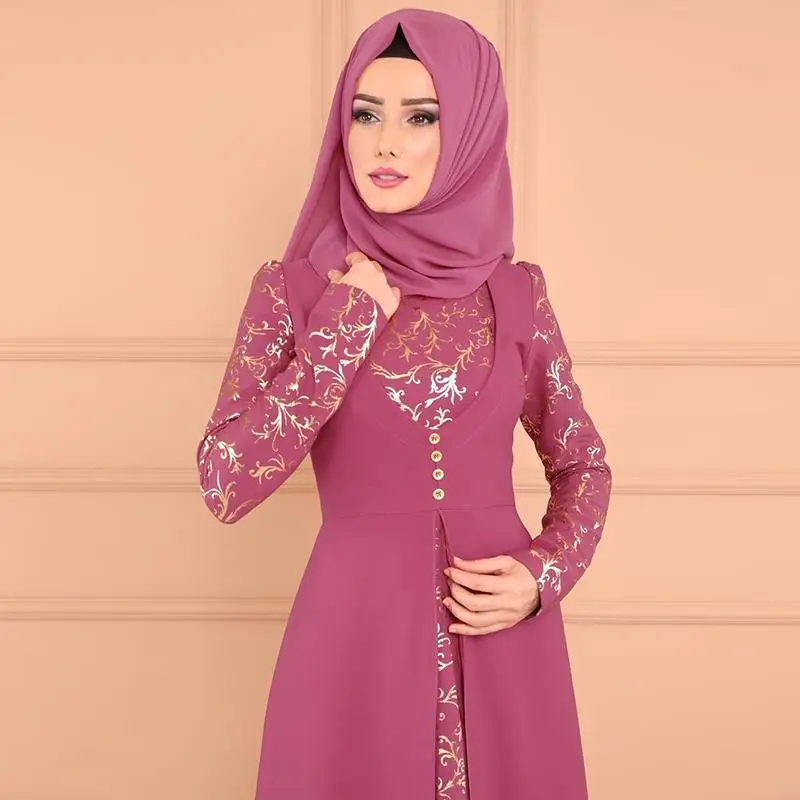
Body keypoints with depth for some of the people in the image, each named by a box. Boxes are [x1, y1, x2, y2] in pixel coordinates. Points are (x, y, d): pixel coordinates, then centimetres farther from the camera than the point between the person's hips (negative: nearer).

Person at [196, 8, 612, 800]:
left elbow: (582, 463, 11)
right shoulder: (293, 288, -4)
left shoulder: (517, 292, 1)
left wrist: (542, 576, -6)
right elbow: (224, 485, -13)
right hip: (355, 630, -2)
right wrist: (348, 325, -15)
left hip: (502, 636, 2)